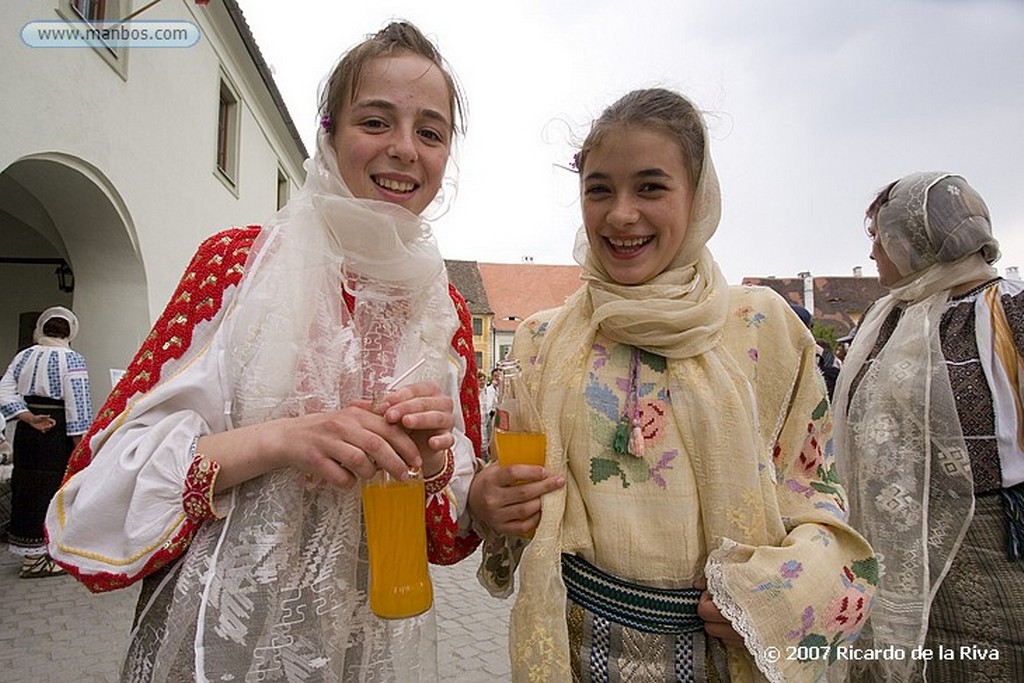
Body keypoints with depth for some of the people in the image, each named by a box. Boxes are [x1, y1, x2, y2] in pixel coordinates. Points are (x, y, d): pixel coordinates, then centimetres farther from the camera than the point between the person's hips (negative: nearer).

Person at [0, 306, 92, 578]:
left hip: (27, 431, 7)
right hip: (57, 434, -7)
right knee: (48, 490, 1)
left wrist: (30, 418, -5)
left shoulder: (24, 356, 9)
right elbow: (78, 404, -15)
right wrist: (81, 446, -11)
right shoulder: (72, 360, -10)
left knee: (26, 488, 15)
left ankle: (29, 550, 29)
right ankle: (36, 558, 7)